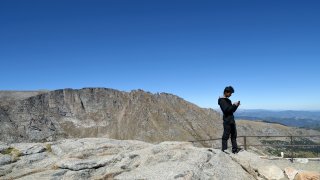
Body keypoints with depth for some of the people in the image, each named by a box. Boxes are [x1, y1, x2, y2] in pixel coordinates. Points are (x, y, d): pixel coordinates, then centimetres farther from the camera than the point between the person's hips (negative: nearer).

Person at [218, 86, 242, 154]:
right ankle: (224, 150, 0)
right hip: (227, 120, -9)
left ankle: (235, 149, 18)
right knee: (226, 135, -5)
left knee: (234, 135, 11)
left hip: (232, 120, 10)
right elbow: (226, 109, -21)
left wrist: (236, 105, 3)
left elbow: (232, 110, 19)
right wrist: (234, 105, -16)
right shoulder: (222, 100, -10)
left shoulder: (228, 100, 17)